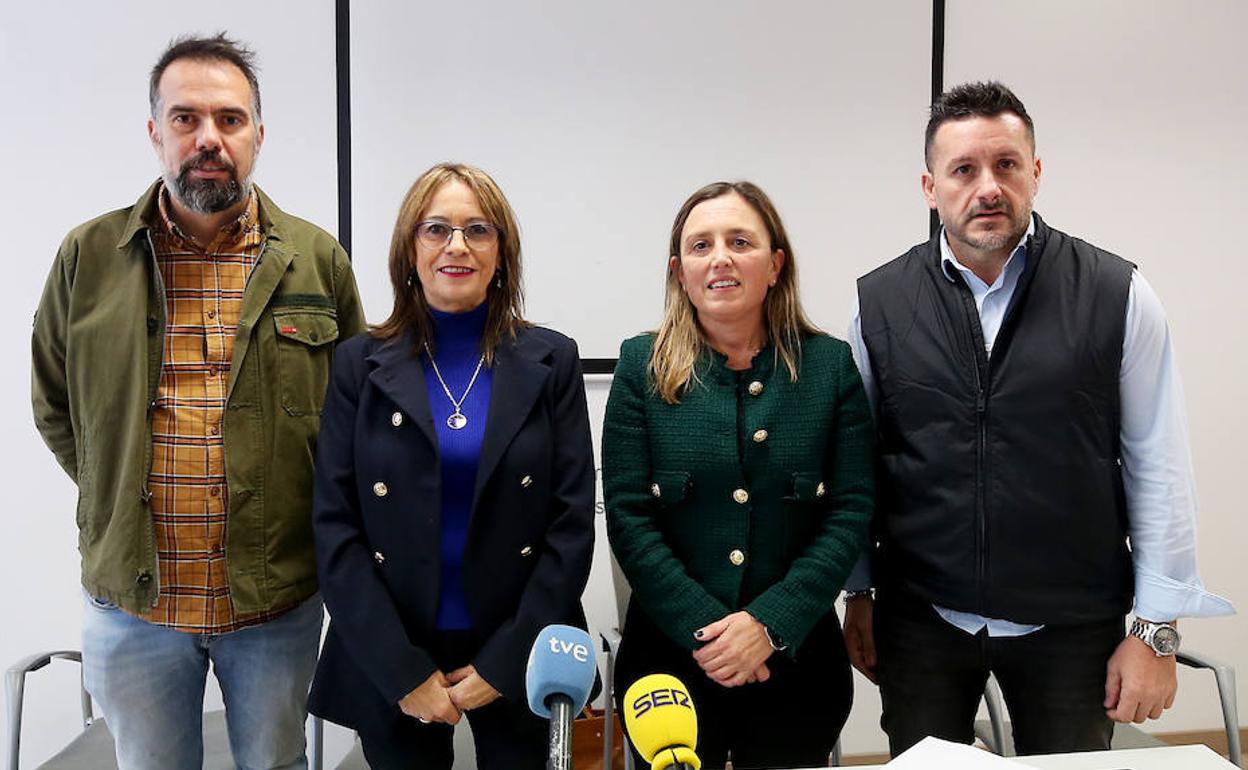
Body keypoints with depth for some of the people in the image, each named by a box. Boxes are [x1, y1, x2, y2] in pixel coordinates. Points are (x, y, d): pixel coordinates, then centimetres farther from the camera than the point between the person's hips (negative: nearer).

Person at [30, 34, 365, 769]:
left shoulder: (318, 260, -3)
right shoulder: (89, 256, -1)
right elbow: (55, 406, 10)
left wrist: (317, 527, 1)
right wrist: (118, 495, 4)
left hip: (279, 600, 0)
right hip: (133, 602, 1)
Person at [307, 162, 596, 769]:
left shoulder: (551, 361, -2)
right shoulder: (360, 365, -2)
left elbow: (573, 522, -5)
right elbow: (335, 527, -6)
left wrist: (504, 663, -10)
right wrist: (404, 673, -11)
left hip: (517, 663, 0)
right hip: (388, 667, 0)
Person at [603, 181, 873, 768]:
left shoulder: (831, 364, -1)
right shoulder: (642, 366, -2)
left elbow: (851, 512, -4)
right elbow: (628, 517, -6)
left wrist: (770, 623, -13)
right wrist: (703, 629, -14)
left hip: (797, 657, 1)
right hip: (669, 653, 0)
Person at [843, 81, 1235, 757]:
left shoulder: (1117, 295, -6)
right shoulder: (878, 302, -2)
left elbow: (1158, 468, -3)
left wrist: (1155, 630, -3)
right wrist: (857, 596, 6)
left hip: (1072, 626, 0)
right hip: (920, 623, 1)